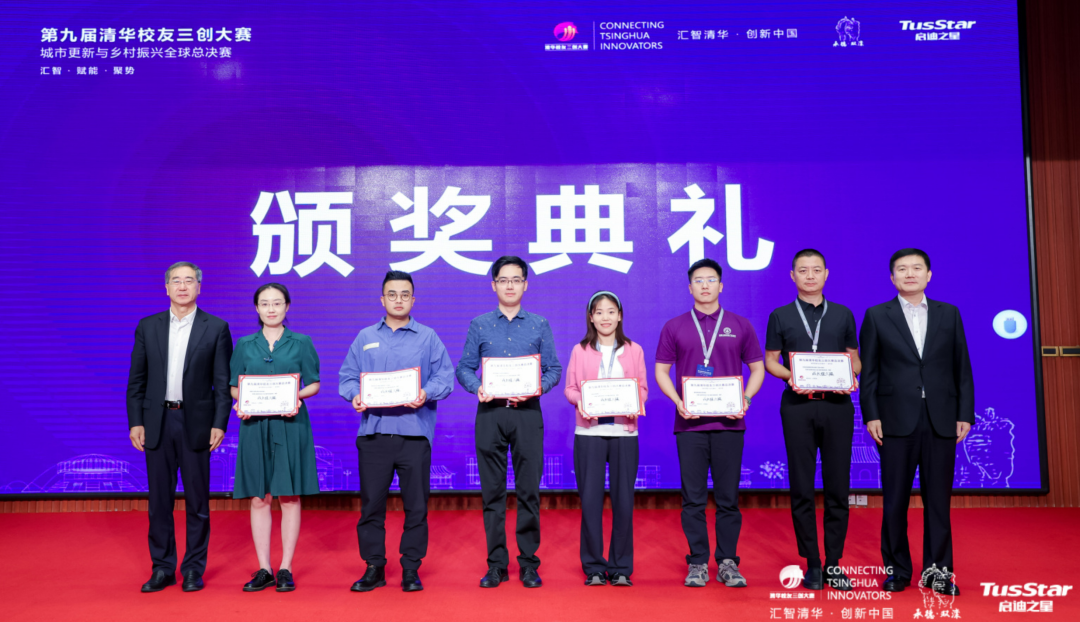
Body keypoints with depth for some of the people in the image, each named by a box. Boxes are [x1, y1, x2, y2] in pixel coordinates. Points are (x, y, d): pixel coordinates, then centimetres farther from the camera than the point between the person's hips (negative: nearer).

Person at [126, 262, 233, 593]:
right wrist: (135, 422, 0)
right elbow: (136, 380, 8)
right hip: (157, 422, 2)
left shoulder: (216, 328, 1)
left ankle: (194, 569, 15)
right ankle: (162, 568, 19)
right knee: (159, 500, 8)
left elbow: (223, 382, -1)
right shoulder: (148, 327, 8)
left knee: (197, 500, 4)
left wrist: (219, 424, -8)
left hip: (196, 423, -2)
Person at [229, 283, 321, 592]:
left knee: (289, 496, 0)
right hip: (255, 425, 2)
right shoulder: (244, 345, 10)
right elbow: (235, 388, 11)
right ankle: (264, 569, 12)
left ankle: (286, 569, 9)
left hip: (290, 425, -2)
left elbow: (314, 384, 5)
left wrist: (297, 396, -15)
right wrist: (240, 403, -10)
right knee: (258, 498, 3)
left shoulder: (301, 343, 5)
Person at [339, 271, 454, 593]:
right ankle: (374, 568, 17)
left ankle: (411, 569, 14)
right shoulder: (365, 338, 15)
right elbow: (347, 376, 12)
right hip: (373, 432, 2)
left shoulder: (428, 337, 8)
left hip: (414, 433, -1)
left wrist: (426, 393, -17)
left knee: (416, 505, 2)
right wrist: (355, 395, -9)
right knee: (371, 503, 4)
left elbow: (445, 377, 1)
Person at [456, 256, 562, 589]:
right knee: (492, 490, 4)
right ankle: (496, 563, 13)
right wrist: (477, 388, -13)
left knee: (529, 489, 0)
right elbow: (464, 368, 7)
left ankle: (528, 563, 11)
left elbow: (554, 369, 6)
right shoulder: (479, 324, 9)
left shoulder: (540, 325, 9)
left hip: (527, 413, 0)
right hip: (490, 412, 1)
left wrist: (536, 388, -13)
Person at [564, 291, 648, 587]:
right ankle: (594, 567, 12)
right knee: (590, 499, 0)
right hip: (589, 431, 0)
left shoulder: (634, 350, 11)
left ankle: (621, 568, 14)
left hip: (624, 431, 1)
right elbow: (570, 388, 7)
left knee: (623, 499, 2)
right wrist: (580, 400, -13)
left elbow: (643, 387, 10)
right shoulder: (580, 351, 8)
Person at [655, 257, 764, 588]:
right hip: (689, 424, 0)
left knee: (728, 496, 4)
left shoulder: (740, 325, 8)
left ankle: (727, 563, 14)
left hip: (729, 422, 0)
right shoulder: (674, 327, 8)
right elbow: (661, 370, 8)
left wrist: (745, 399, -6)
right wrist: (677, 401, -8)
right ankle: (697, 563, 12)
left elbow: (757, 367, 11)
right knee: (693, 498, 3)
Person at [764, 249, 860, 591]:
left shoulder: (843, 315, 13)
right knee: (802, 488, 1)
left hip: (837, 405, 1)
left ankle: (834, 563, 11)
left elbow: (854, 358, 15)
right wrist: (790, 376, -12)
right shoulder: (780, 316, 9)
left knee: (838, 485, 1)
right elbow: (769, 360, 8)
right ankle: (812, 564, 11)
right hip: (797, 406, -1)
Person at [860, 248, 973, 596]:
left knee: (938, 498, 6)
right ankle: (897, 569, 15)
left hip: (941, 421, 1)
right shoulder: (877, 316, 5)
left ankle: (937, 570, 16)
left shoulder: (949, 314, 10)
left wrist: (965, 414, 1)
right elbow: (869, 371, 2)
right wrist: (870, 416, -6)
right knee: (895, 499, 4)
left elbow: (962, 368, 8)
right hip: (896, 421, -1)